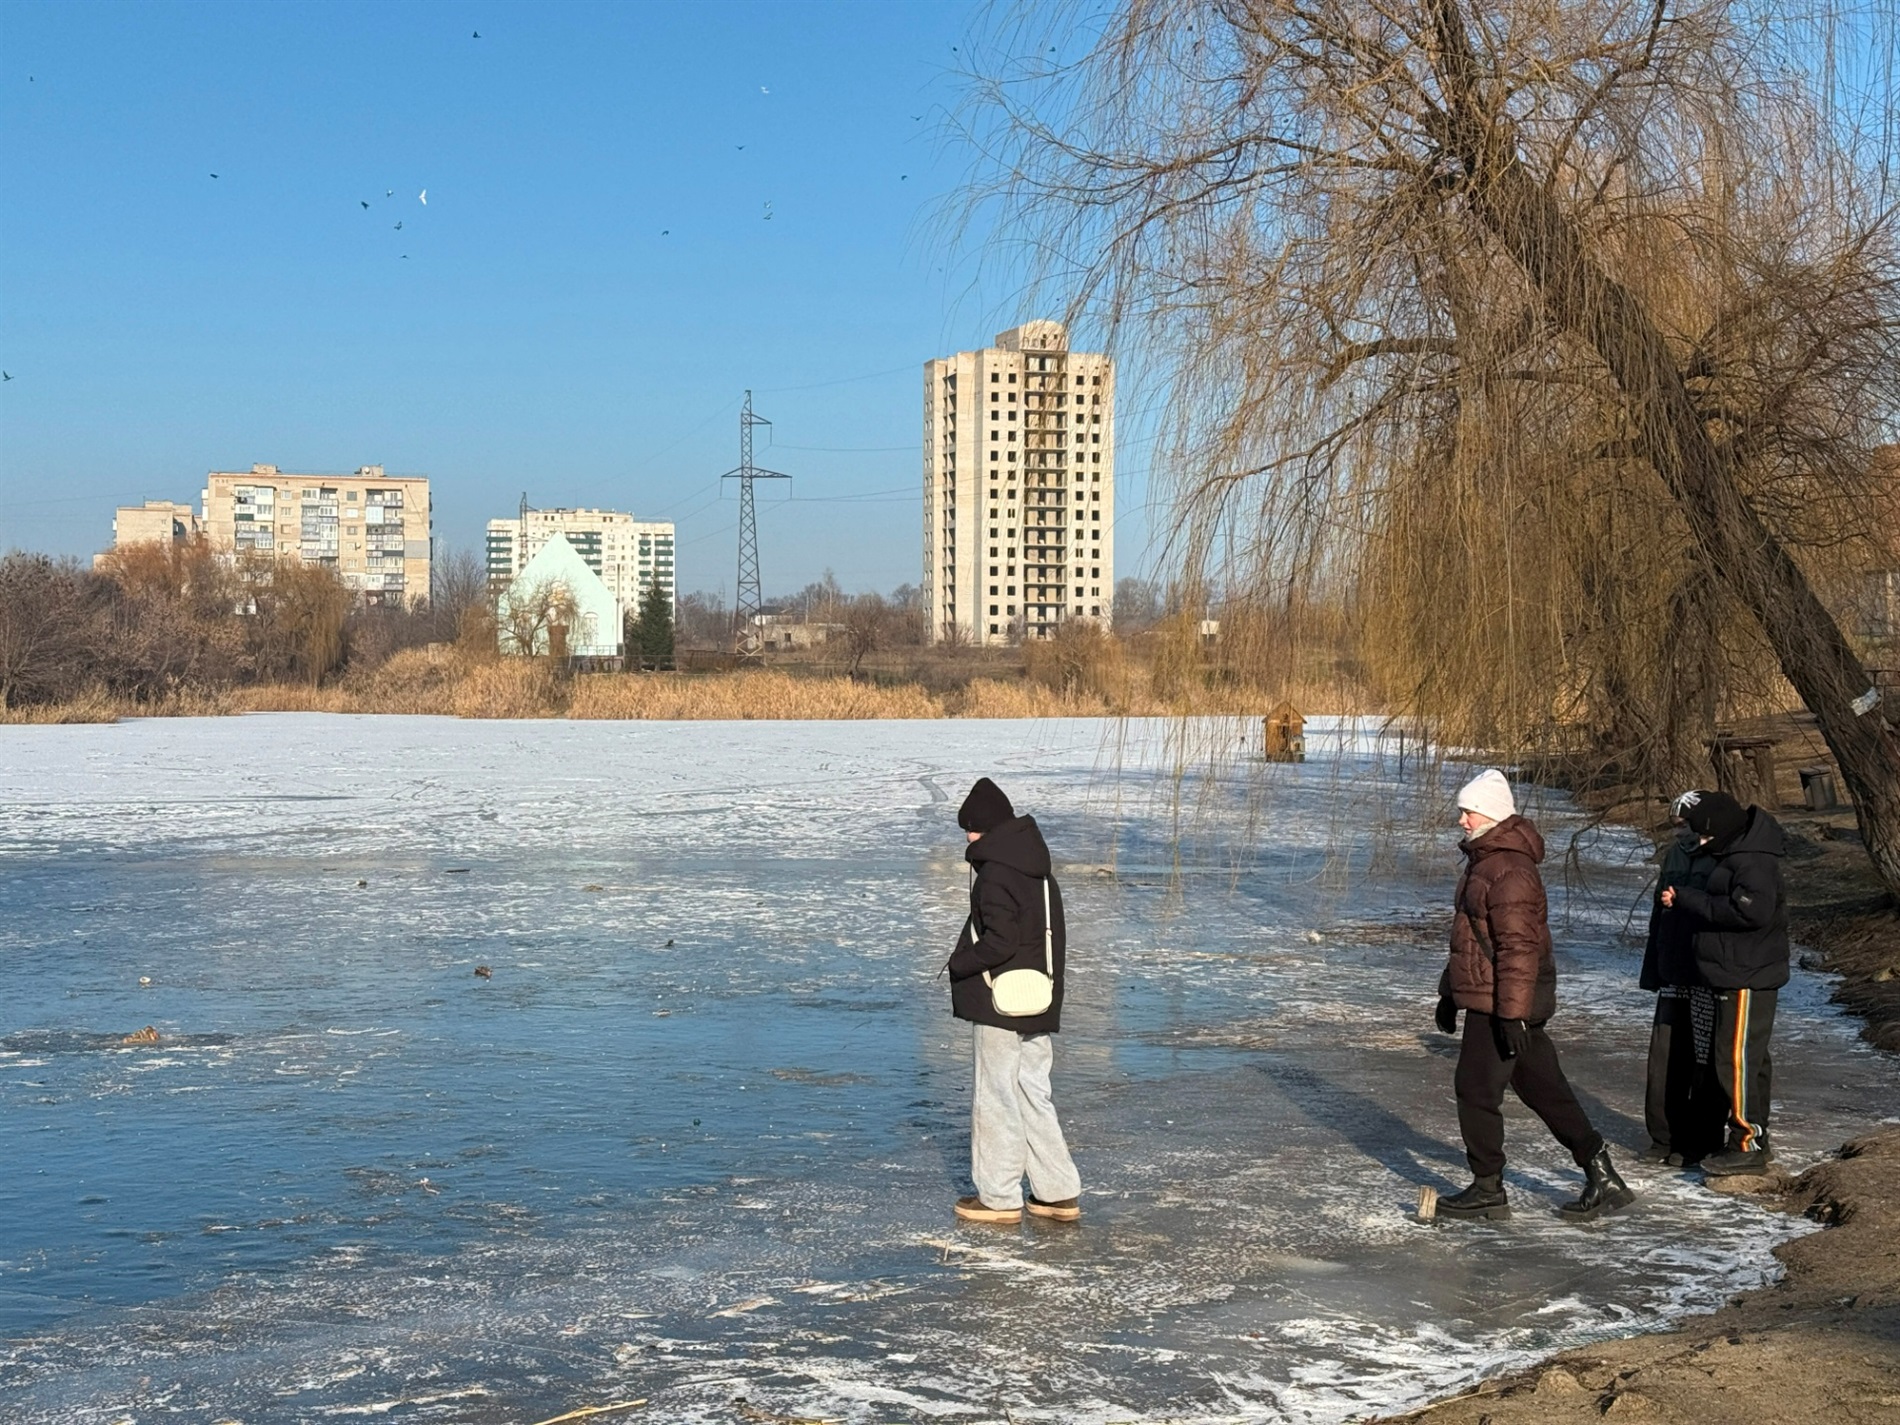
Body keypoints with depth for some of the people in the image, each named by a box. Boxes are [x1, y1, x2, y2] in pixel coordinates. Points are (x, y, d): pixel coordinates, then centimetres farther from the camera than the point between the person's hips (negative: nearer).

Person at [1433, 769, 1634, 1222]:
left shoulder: (1509, 870, -19)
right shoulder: (1482, 859, 16)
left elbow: (1519, 947, -24)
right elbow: (1470, 935, 25)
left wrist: (1512, 1012, -26)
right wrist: (1450, 992, 28)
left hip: (1496, 1003, -10)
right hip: (1481, 996, 10)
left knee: (1476, 1089, -1)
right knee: (1544, 1088, 12)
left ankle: (1488, 1189, 10)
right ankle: (1602, 1177, 16)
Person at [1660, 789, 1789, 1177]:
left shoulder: (1752, 861, -19)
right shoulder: (1733, 854, 15)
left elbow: (1752, 911, -29)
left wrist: (1692, 899, -22)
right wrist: (1684, 898, 5)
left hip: (1748, 978, -11)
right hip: (1735, 975, 11)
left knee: (1737, 1058, -8)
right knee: (1750, 1058, 16)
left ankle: (1748, 1145, -2)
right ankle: (1755, 1137, 24)